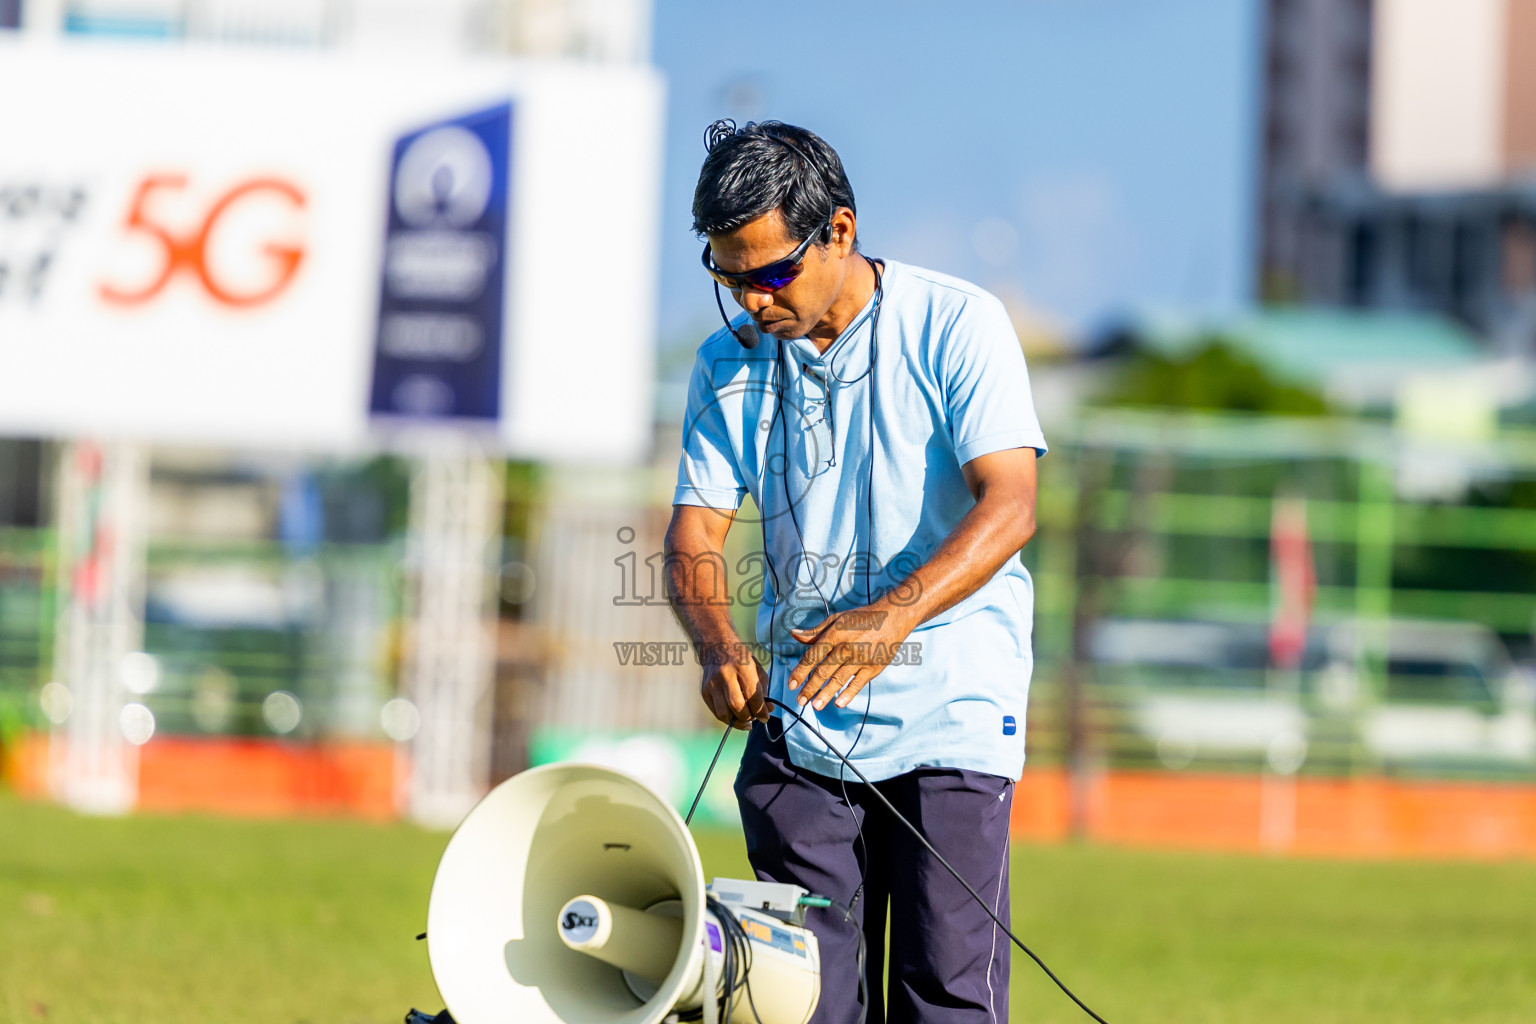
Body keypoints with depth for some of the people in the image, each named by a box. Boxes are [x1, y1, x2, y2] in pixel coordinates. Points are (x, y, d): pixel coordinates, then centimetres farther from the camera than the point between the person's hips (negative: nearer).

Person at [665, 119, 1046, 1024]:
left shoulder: (957, 326, -6)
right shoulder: (731, 365, 6)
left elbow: (1010, 506, -16)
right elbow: (695, 533, 2)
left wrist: (893, 616, -32)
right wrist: (720, 647, -20)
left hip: (950, 716, -4)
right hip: (797, 722, 4)